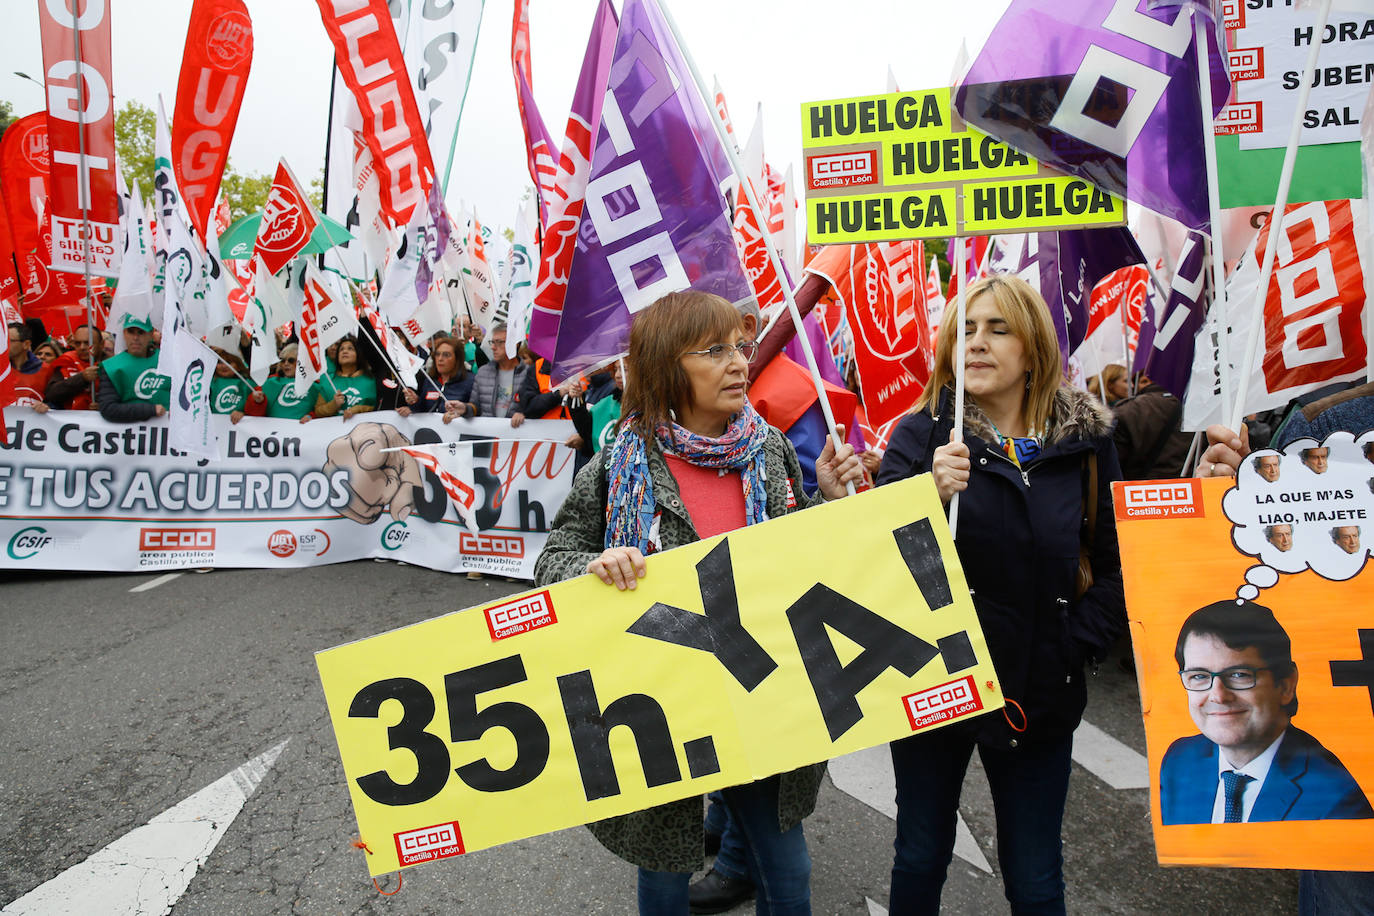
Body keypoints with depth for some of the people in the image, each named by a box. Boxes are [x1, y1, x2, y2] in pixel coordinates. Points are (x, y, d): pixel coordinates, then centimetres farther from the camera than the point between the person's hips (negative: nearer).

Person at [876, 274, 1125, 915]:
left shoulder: (1085, 439, -1)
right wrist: (930, 495, -29)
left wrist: (1077, 641, -6)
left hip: (1040, 693, 1)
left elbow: (1117, 564, 6)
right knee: (920, 858, 15)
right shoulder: (922, 434, -6)